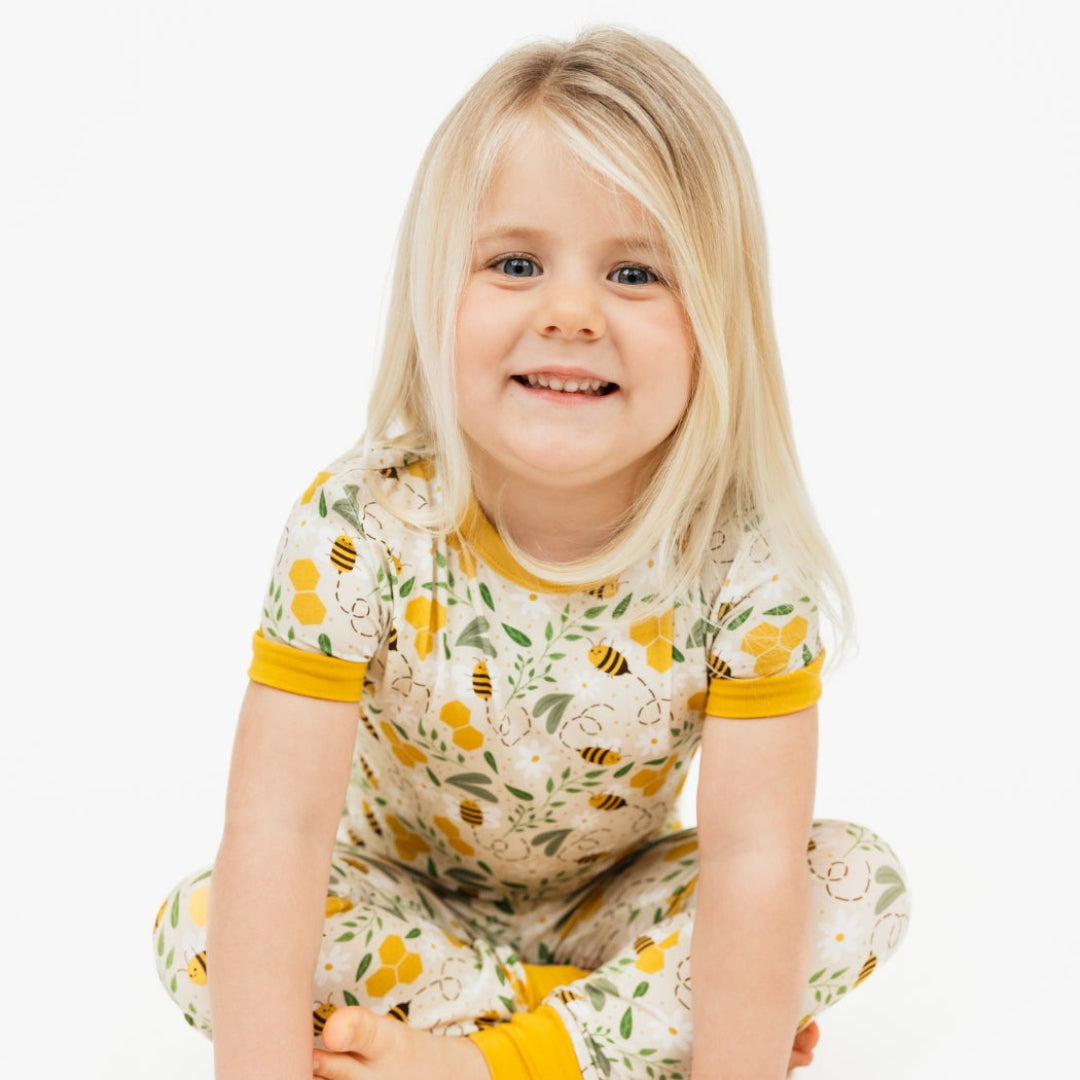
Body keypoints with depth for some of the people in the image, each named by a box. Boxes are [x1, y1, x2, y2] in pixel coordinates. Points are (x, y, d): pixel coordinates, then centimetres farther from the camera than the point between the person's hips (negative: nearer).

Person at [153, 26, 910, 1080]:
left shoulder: (744, 558, -25)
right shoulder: (359, 526, -27)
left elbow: (754, 856, -26)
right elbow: (278, 825, -30)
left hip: (612, 899, 0)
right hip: (401, 891, 0)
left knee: (863, 883, -18)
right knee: (200, 927, -23)